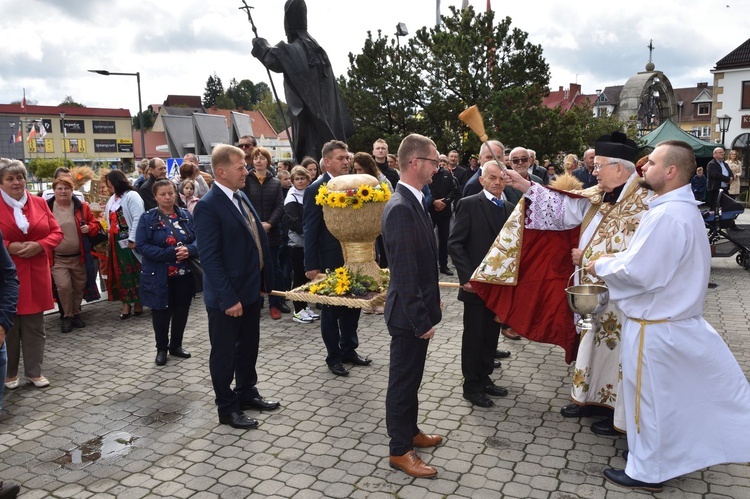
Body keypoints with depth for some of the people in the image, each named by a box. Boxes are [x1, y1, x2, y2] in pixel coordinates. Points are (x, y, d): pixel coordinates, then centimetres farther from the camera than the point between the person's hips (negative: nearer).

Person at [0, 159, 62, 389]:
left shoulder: (40, 203, 7)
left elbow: (56, 232, 7)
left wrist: (39, 245, -10)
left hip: (36, 275, 3)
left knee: (35, 326, 9)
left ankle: (34, 371, 20)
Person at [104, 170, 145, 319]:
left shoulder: (131, 196, -11)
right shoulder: (113, 199, 17)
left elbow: (138, 219, -18)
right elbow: (111, 220, 19)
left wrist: (132, 239, -21)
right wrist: (110, 241, 10)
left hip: (129, 241, -8)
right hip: (116, 242, 8)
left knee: (134, 272, 0)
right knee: (121, 273, 9)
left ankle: (138, 303, 10)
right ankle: (126, 304, 15)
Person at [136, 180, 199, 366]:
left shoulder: (186, 215, 4)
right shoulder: (147, 218, -5)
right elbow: (141, 246, -13)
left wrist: (188, 250, -21)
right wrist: (170, 253, -22)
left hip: (184, 274, 3)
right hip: (159, 276, -3)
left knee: (181, 310, 12)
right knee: (161, 312, 8)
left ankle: (176, 345, 31)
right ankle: (161, 349, 25)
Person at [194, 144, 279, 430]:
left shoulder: (241, 196, 8)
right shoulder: (208, 206, -18)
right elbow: (210, 258, -21)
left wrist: (264, 279, 10)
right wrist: (228, 298, -22)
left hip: (251, 289, 8)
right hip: (227, 297, -8)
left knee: (248, 347, 21)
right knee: (224, 354, 9)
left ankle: (247, 393, 39)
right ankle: (227, 409, 23)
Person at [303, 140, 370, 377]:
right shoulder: (315, 190, -11)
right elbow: (310, 230, -12)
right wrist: (311, 265, -14)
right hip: (330, 260, -5)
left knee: (353, 304, 14)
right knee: (331, 309, 9)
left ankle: (349, 349, 31)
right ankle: (334, 356, 23)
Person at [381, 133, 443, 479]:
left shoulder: (412, 201, 7)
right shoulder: (401, 208, -24)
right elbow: (404, 272, -25)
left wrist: (429, 307, 16)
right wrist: (421, 319, -21)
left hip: (418, 309, 9)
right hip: (409, 314, -9)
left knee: (411, 377, 22)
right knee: (403, 380, 5)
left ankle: (409, 431, 39)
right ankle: (399, 450, 21)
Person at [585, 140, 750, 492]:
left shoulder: (666, 216, -27)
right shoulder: (683, 208, 7)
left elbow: (637, 272, -28)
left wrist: (601, 265, -11)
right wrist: (618, 259, 6)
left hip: (653, 328, -9)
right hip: (678, 319, 9)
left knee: (650, 400, 8)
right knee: (684, 397, 19)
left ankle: (646, 472, 26)